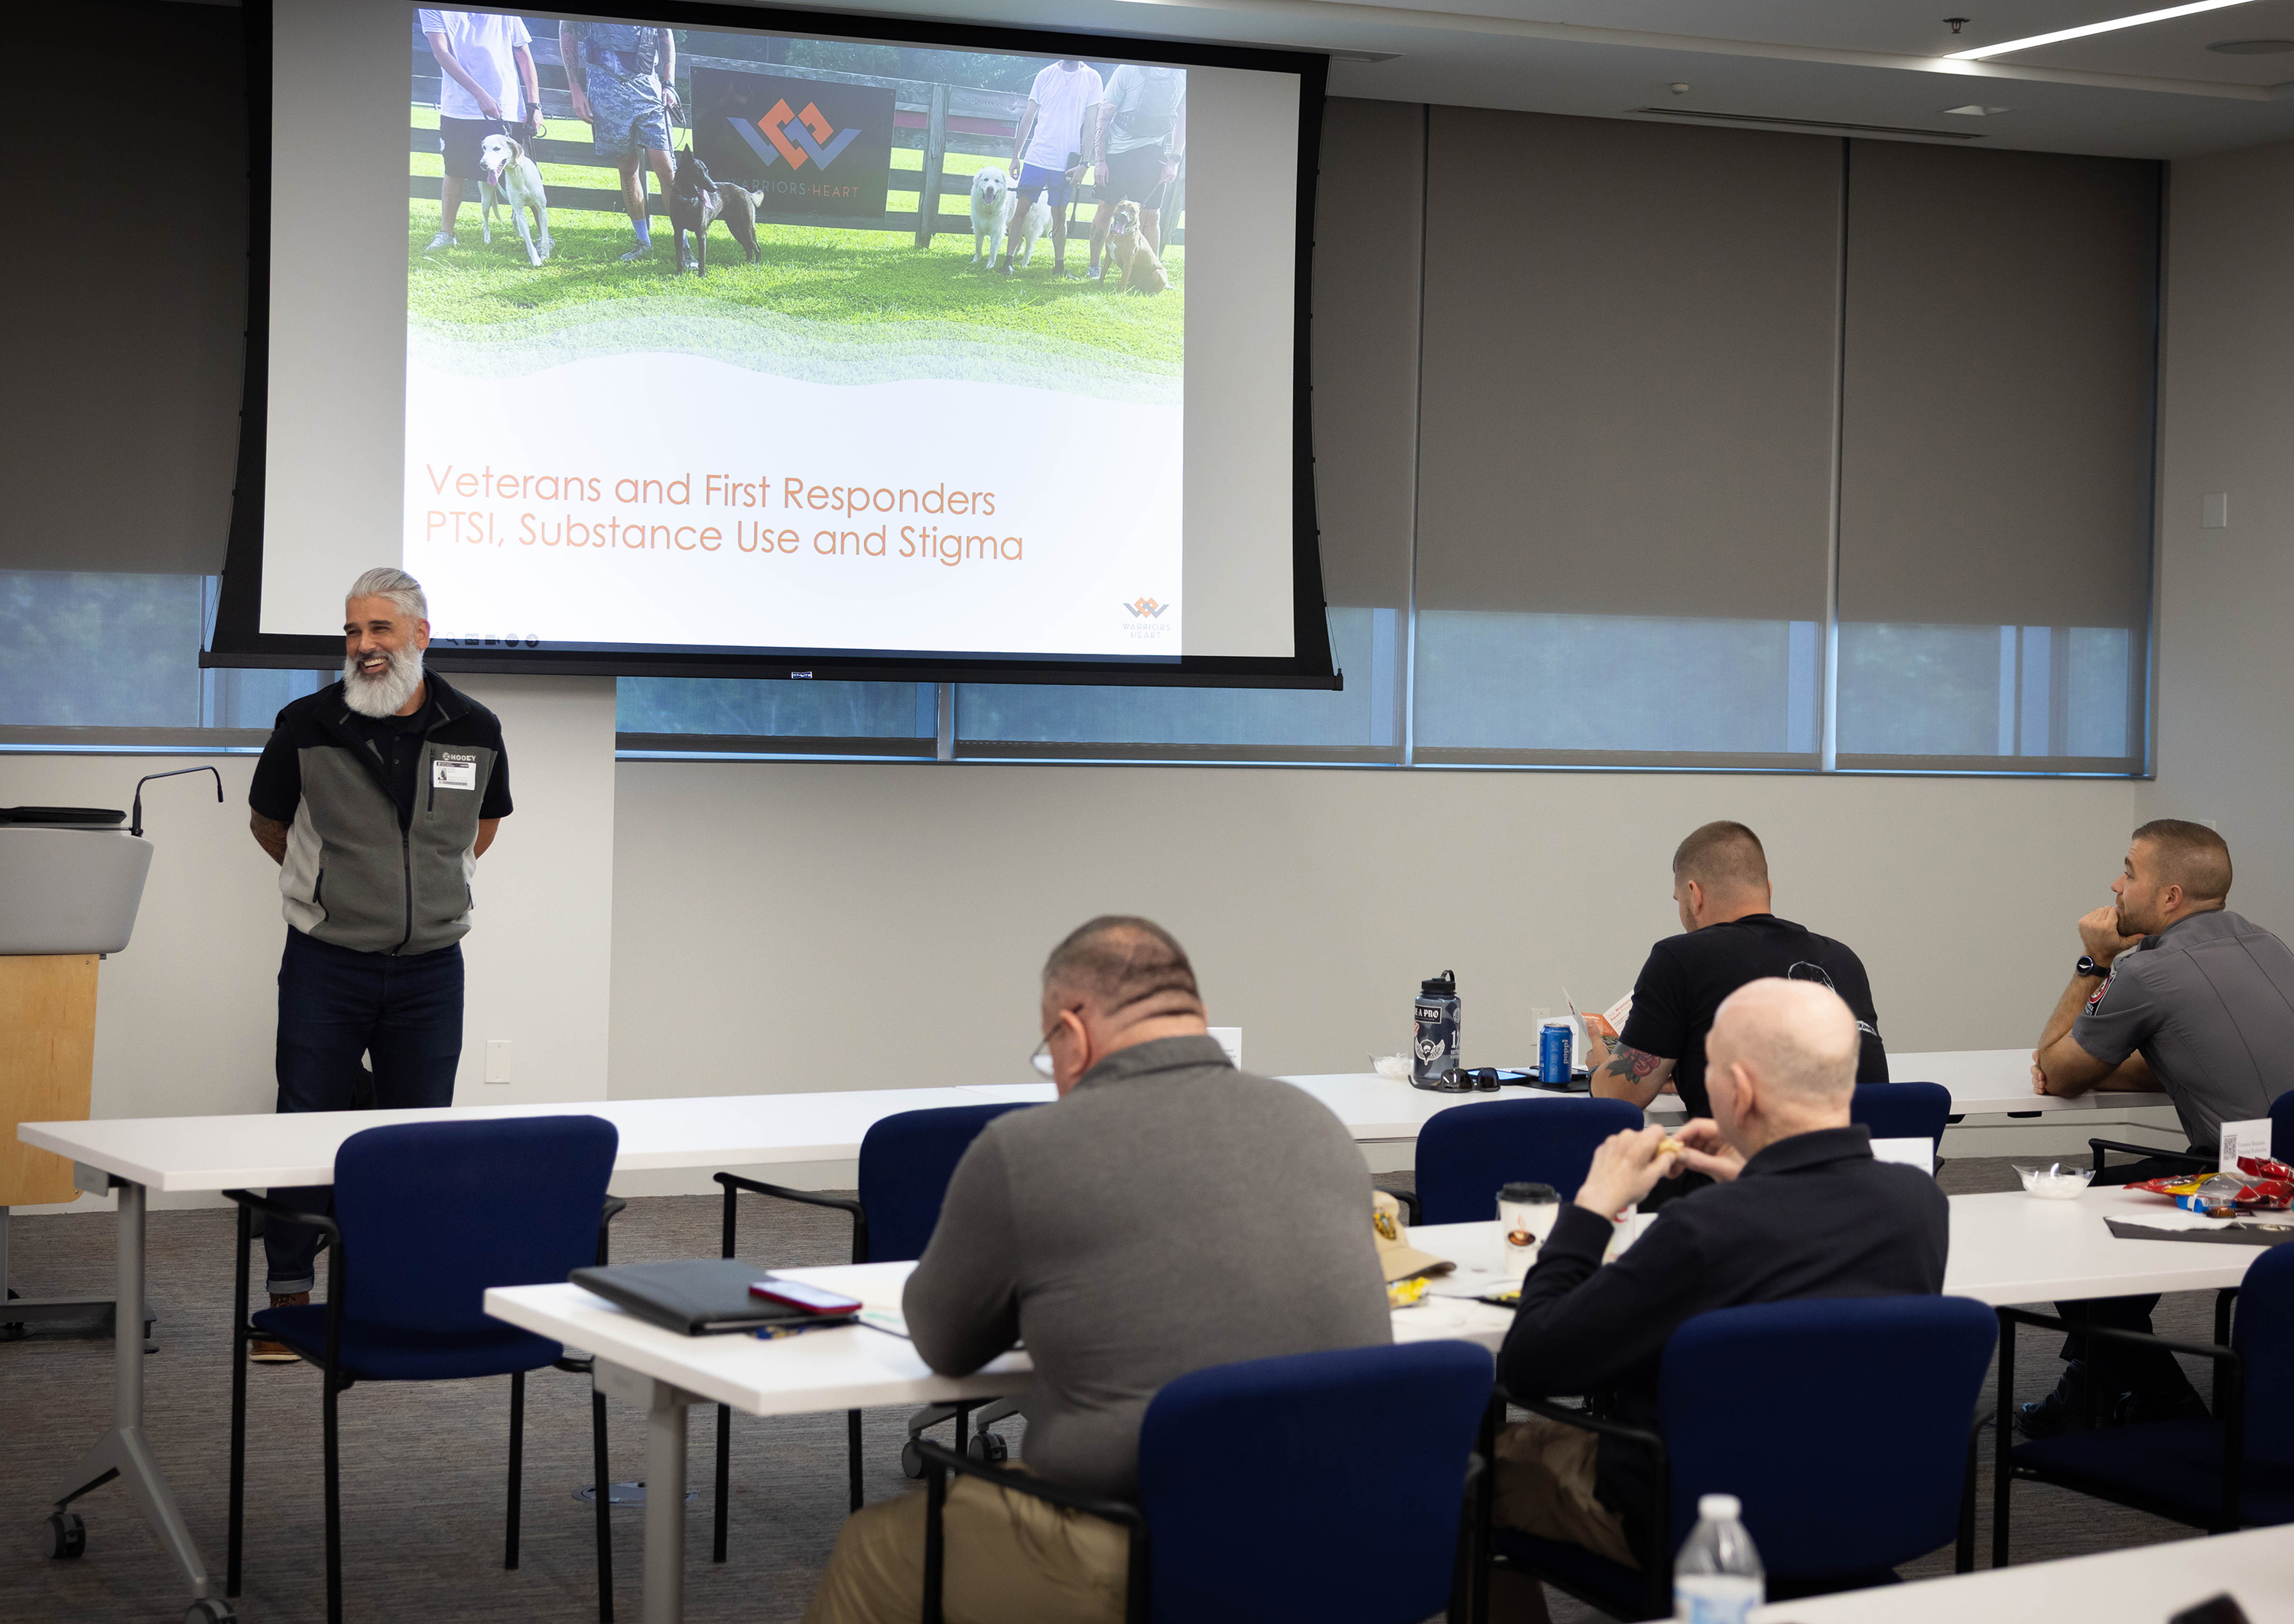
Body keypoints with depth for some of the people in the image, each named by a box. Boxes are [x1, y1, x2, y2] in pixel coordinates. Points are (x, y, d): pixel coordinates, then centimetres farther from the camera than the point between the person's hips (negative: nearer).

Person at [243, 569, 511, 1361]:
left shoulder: (474, 730, -1)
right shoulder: (307, 726, -7)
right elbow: (267, 824, 10)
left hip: (431, 965, 2)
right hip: (325, 963, -2)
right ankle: (288, 1300, 10)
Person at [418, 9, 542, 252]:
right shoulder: (433, 9, 0)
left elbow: (524, 56, 10)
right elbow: (441, 52, -9)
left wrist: (534, 105, 1)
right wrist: (480, 94, -20)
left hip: (509, 110, 0)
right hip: (459, 110, 0)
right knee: (454, 173, 12)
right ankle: (445, 234, 25)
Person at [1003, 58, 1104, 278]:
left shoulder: (1091, 78, 1)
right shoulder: (1046, 75, 5)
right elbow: (1029, 117, 9)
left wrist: (1083, 162, -7)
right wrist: (1016, 155, 7)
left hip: (1066, 161, -1)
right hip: (1036, 157, 1)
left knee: (1059, 214, 6)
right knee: (1022, 208, -1)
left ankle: (1059, 265, 15)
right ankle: (1008, 259, 4)